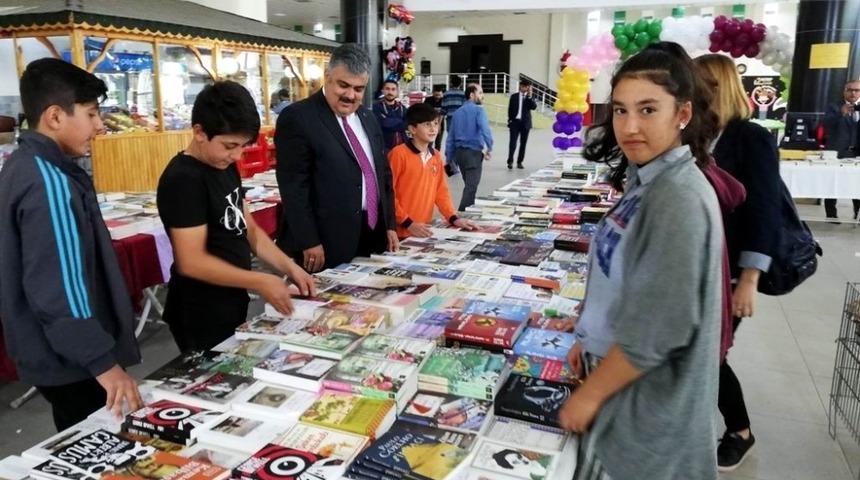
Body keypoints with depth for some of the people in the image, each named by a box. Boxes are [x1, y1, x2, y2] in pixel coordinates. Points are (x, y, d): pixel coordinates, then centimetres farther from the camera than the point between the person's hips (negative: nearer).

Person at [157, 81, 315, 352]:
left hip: (232, 306, 9)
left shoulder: (226, 168, 4)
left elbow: (247, 229, 9)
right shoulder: (183, 180, -22)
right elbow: (191, 262, -25)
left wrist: (289, 267, -2)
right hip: (201, 317, -9)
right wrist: (261, 282, -25)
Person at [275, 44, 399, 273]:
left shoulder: (368, 118, 13)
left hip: (372, 237, 7)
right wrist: (309, 242, -18)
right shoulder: (298, 118, -10)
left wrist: (390, 225, 12)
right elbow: (293, 185, -15)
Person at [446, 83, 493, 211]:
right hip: (474, 153, -7)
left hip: (459, 152, 7)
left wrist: (449, 158, 15)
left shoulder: (457, 112, 12)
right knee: (471, 187, -6)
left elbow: (450, 137, 12)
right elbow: (485, 130, -24)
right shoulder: (478, 110, -7)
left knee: (469, 185, 19)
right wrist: (489, 148, -17)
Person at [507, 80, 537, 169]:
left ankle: (519, 162, 13)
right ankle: (510, 161, -6)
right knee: (513, 142, -8)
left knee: (523, 143, 5)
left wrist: (529, 97, -21)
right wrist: (510, 120, -1)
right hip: (515, 122, -1)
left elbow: (534, 107, -12)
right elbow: (510, 109, 7)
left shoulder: (529, 97, 5)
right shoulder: (514, 96, 5)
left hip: (525, 123, 1)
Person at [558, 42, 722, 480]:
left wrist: (589, 394, -16)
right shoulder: (647, 180, 3)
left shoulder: (679, 199, -26)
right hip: (621, 371, 9)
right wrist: (589, 340, 14)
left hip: (647, 400, -8)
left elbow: (659, 328, -26)